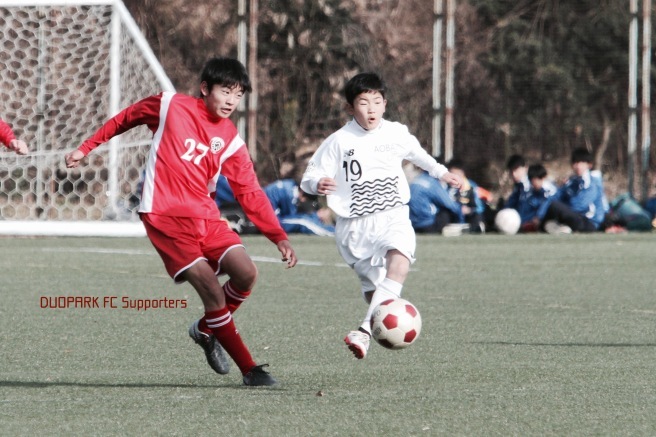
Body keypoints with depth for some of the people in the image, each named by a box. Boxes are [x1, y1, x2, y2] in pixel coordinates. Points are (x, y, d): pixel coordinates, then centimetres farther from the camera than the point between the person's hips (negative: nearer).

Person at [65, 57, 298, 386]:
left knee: (245, 274, -14)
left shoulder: (231, 141, 7)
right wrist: (86, 148, 17)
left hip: (205, 217, 5)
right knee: (212, 289, -16)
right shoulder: (169, 106, -2)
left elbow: (250, 194, 5)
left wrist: (279, 237, -3)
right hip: (165, 215, -5)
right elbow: (125, 119, 13)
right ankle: (249, 370, -10)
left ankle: (206, 330, 16)